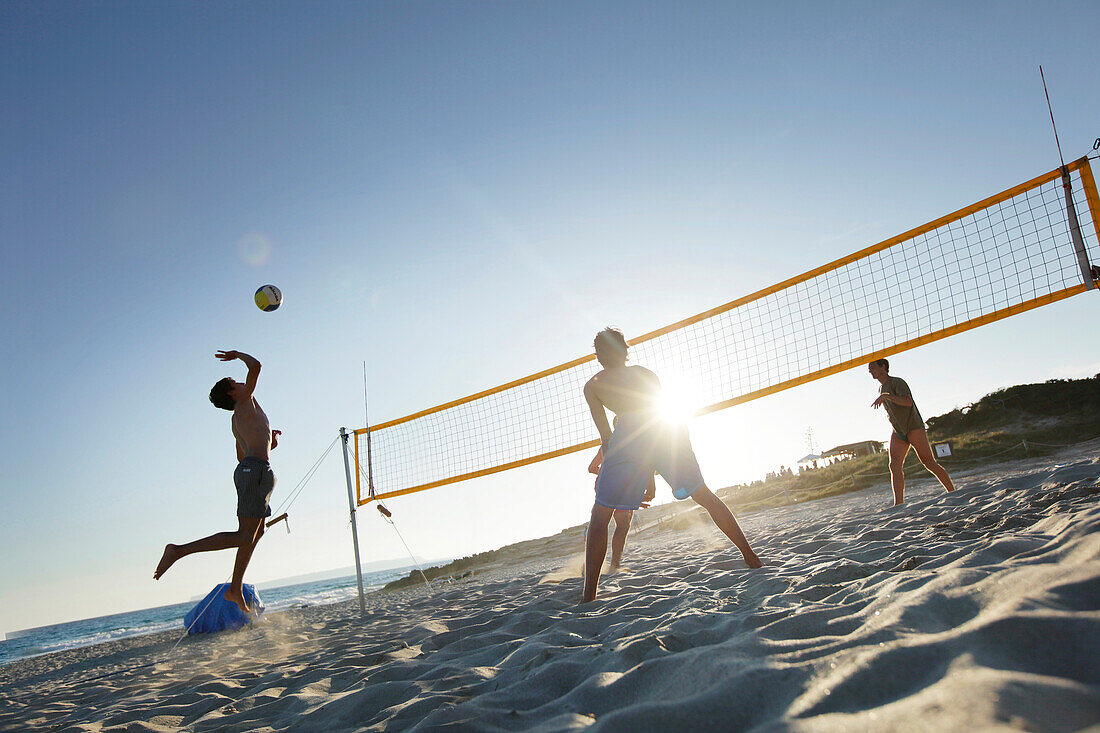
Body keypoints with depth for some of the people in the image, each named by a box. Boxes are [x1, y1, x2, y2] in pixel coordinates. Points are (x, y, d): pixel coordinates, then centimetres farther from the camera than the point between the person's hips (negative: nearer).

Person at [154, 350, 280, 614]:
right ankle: (179, 551, -14)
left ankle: (235, 589, 19)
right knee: (244, 537, -12)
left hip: (247, 468, 10)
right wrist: (237, 355, 11)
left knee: (256, 533, 16)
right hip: (256, 470, -10)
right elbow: (255, 366, -8)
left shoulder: (237, 421, 24)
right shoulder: (245, 402, 0)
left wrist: (269, 444, 27)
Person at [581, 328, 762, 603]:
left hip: (629, 431, -3)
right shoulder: (645, 372, 32)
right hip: (668, 428, 3)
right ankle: (750, 557, 22)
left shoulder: (592, 386, 23)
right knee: (705, 496, 20)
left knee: (600, 516, 5)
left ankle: (589, 595, -2)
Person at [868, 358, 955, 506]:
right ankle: (899, 503, -16)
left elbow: (908, 401, -27)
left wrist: (886, 396, -28)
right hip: (898, 432, 7)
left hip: (914, 427, -7)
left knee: (929, 462, -4)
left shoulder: (897, 382, -10)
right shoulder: (881, 388, 17)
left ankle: (953, 492, 12)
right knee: (894, 465, -9)